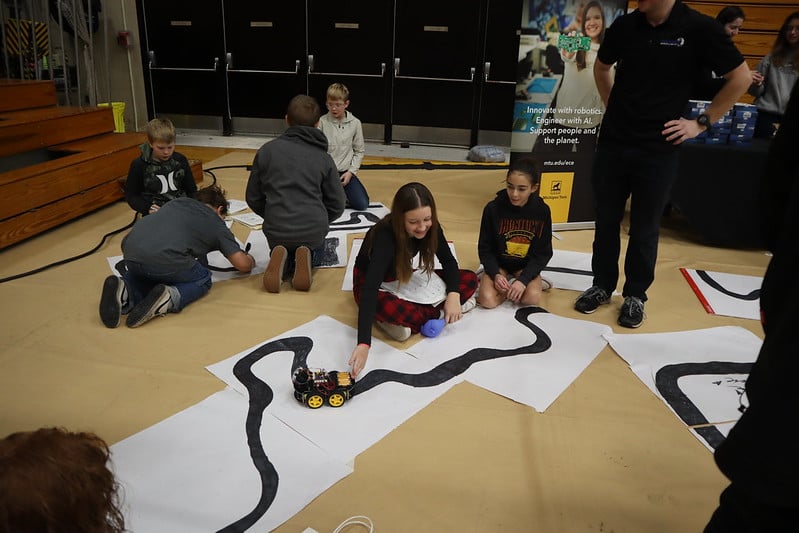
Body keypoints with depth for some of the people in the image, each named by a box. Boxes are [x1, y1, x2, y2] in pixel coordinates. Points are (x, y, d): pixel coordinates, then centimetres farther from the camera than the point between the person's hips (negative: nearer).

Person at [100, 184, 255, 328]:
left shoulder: (179, 201, 30)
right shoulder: (216, 223, 18)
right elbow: (242, 264, 15)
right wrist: (250, 260, 38)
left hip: (130, 251, 5)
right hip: (165, 259, -5)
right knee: (202, 280, 22)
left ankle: (126, 292, 2)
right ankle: (169, 297, -8)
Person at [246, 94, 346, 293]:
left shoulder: (267, 150, 0)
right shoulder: (324, 158, -1)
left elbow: (253, 198, 4)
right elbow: (337, 205, 0)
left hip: (276, 230, 0)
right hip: (313, 231, 0)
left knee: (280, 255, 34)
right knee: (315, 259, 34)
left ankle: (282, 262, -3)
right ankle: (307, 260, -3)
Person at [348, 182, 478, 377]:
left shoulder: (430, 227, -19)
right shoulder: (385, 236, -35)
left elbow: (448, 261, -6)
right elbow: (370, 288, -44)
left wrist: (453, 294, -26)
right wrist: (364, 344, -54)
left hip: (403, 280, 6)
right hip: (371, 282, -6)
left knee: (470, 280, -9)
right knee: (389, 308, -42)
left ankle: (404, 318, -15)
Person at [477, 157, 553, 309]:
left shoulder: (542, 211, -13)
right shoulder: (493, 208, -16)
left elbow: (543, 253, -7)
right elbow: (484, 248, -6)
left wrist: (524, 280, -21)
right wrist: (495, 274, -22)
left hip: (526, 265, 0)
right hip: (498, 263, 0)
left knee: (532, 298, -28)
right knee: (487, 300, -24)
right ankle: (512, 283, 3)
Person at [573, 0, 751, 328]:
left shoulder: (699, 29, -9)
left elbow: (740, 78, 0)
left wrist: (702, 123, -2)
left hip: (658, 150, -3)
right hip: (612, 142, 3)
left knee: (645, 228, 7)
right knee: (606, 221, 10)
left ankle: (636, 295, 23)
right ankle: (602, 285, 27)